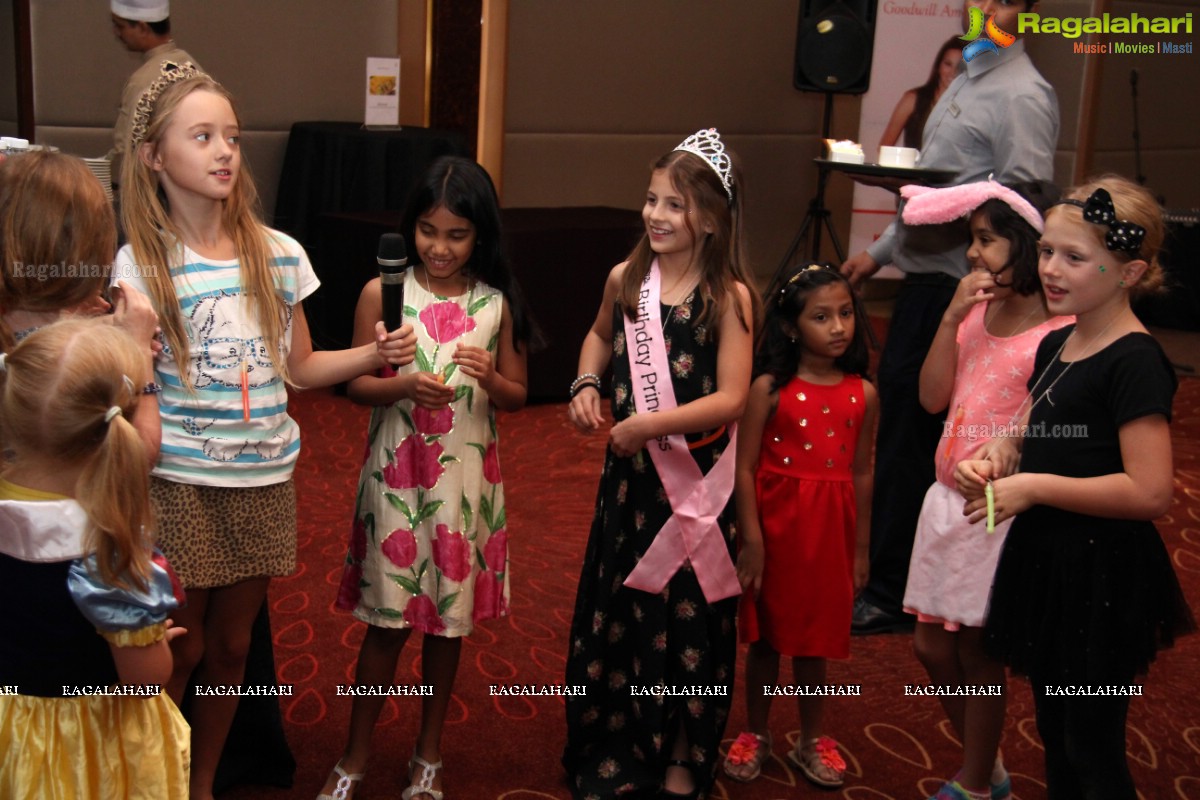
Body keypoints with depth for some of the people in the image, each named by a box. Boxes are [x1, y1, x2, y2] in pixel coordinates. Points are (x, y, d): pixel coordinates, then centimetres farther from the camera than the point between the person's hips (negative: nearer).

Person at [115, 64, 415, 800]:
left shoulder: (279, 254, 2)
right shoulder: (140, 265, -8)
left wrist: (376, 354, -3)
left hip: (264, 478, 4)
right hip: (180, 483, -3)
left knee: (230, 646, 15)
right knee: (178, 652, 5)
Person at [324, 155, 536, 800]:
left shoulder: (496, 303, -1)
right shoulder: (382, 292, -4)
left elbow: (517, 395, 4)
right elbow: (356, 385, 0)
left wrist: (490, 377, -18)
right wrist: (405, 387, -20)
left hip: (467, 478, 1)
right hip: (397, 473, -1)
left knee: (450, 615, 11)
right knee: (388, 616, 5)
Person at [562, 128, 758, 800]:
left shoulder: (729, 297, -13)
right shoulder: (626, 279, 1)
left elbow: (731, 399, -18)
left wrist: (648, 424, -22)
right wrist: (586, 383, 3)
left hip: (695, 481, -4)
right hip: (629, 474, 4)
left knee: (686, 616, 8)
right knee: (615, 611, 13)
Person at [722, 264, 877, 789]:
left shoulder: (862, 394, -1)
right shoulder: (770, 388, -10)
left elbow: (861, 473, 4)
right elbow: (745, 466, -10)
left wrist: (860, 548, 7)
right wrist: (751, 539, -13)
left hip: (829, 531, 2)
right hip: (774, 524, -2)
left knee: (813, 638, 14)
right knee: (766, 636, 12)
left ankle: (811, 741, 31)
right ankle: (756, 735, 30)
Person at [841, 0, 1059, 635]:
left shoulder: (1022, 96, -11)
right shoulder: (965, 83, 18)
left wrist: (953, 223, -32)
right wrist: (881, 250, 22)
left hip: (957, 290, -9)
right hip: (926, 279, 9)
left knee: (909, 437, -5)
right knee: (902, 421, 13)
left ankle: (892, 595, 7)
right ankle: (902, 578, 26)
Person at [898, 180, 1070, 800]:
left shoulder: (1056, 337, -18)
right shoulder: (977, 312, 4)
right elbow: (933, 397, -1)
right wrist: (952, 317, -8)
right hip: (947, 500, 8)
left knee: (976, 652, 7)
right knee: (932, 643, 16)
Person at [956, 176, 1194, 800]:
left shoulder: (1135, 363, -20)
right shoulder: (1055, 345, 8)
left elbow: (1150, 492, -26)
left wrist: (1032, 488, -21)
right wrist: (997, 456, 0)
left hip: (1101, 577, -9)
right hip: (1045, 561, 9)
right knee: (1054, 733, 22)